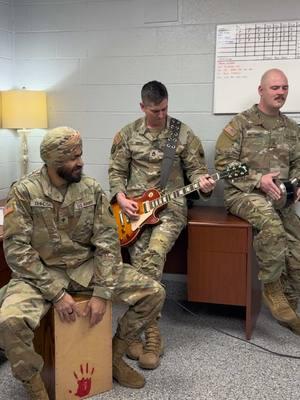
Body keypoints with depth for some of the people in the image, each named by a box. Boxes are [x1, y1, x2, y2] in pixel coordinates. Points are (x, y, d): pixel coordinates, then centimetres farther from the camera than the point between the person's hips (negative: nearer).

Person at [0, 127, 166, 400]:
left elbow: (107, 241, -5)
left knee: (154, 293, -8)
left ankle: (114, 354, 15)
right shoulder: (24, 192, -12)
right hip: (41, 273, -3)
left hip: (86, 267, 4)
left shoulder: (91, 189, -2)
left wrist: (101, 293, -16)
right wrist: (56, 293, -21)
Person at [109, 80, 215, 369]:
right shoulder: (127, 134, 8)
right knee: (141, 258, -21)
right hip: (134, 206, 2)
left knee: (152, 254, -28)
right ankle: (150, 334, -11)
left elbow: (196, 168, 5)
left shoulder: (184, 134, 4)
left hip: (171, 204, -1)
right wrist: (121, 199, -7)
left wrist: (202, 182, -18)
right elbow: (116, 172, 10)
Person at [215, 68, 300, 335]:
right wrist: (258, 179, -15)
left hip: (278, 197, 6)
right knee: (270, 220, -37)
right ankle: (272, 287, -21)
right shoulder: (241, 123, -2)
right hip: (243, 193, -5)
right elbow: (223, 162, -7)